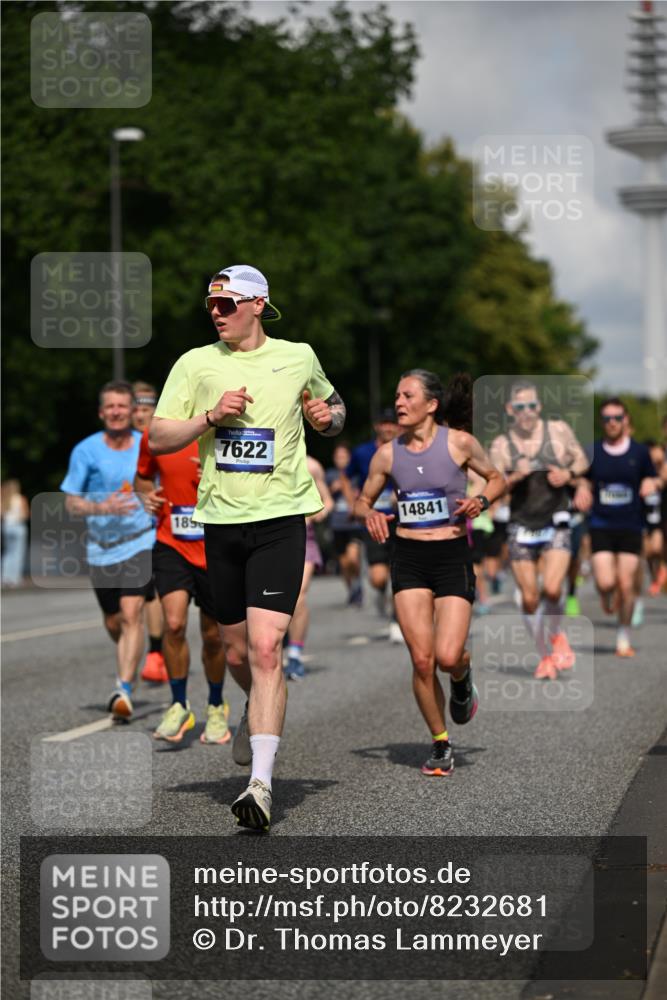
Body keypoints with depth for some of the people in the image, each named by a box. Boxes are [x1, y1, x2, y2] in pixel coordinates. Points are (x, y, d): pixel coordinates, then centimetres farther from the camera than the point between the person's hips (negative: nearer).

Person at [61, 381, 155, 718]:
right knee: (113, 623, 13)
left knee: (131, 615, -18)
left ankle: (124, 689, -21)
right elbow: (71, 502, -2)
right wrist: (102, 507, -19)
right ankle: (128, 667, 44)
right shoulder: (86, 451, -3)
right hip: (102, 548, 2)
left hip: (142, 542, -2)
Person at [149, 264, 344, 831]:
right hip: (221, 519, 3)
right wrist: (212, 415, -13)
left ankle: (262, 784, -20)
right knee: (237, 654, 11)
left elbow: (331, 406, 25)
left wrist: (329, 416, 1)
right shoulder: (196, 364, 5)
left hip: (281, 518, -3)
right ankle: (267, 719, 45)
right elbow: (158, 438, 1)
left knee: (265, 648, -16)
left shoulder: (299, 357, 6)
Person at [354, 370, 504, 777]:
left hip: (453, 556, -2)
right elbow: (362, 501, 15)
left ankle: (462, 679, 24)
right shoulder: (388, 454, 3)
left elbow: (497, 478, 10)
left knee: (448, 656, -14)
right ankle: (441, 743, 12)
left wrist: (480, 501, -11)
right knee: (422, 661, -5)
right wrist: (370, 514, -8)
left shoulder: (459, 442, -5)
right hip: (409, 559, 2)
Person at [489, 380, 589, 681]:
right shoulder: (500, 446, -1)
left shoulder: (558, 430, -1)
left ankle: (557, 635, 15)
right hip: (521, 528, 1)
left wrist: (569, 473, -9)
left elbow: (582, 460, 12)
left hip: (556, 524, -1)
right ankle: (544, 657, 20)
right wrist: (514, 478, -25)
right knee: (529, 598, 1)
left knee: (552, 589, -17)